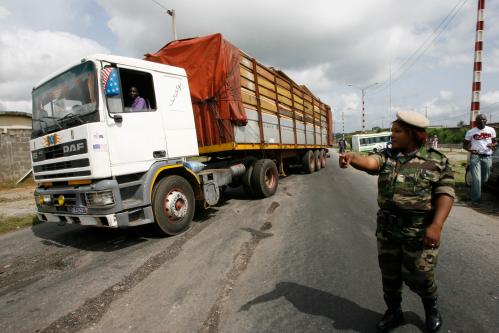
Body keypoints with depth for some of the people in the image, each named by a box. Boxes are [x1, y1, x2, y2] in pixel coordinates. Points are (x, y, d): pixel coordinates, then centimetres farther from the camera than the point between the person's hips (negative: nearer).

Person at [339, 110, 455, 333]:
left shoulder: (437, 161, -5)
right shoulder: (387, 156, 1)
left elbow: (445, 194, -11)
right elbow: (369, 162, -19)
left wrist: (436, 226, -22)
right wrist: (352, 158, -41)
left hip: (420, 231, -3)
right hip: (387, 229, 3)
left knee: (418, 276, 10)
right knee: (389, 274, 14)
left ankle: (431, 307, 44)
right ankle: (394, 313, 38)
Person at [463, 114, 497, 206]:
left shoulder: (491, 130, 9)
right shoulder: (471, 132, 0)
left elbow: (495, 142, 17)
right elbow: (464, 145, 3)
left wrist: (493, 145, -8)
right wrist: (470, 150, -17)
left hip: (487, 157, 4)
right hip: (475, 156, -4)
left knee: (485, 179, 11)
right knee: (476, 179, -9)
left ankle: (474, 191, 37)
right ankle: (476, 199, -4)